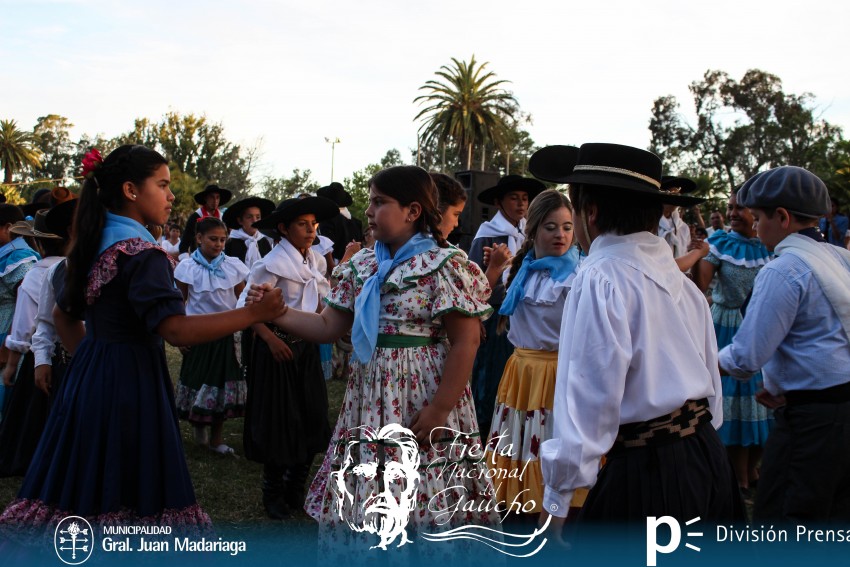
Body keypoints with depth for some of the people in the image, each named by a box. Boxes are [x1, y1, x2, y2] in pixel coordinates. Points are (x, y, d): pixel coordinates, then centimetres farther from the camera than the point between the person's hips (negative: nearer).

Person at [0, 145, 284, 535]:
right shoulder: (141, 252, -18)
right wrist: (254, 313, -27)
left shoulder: (93, 245, 10)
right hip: (130, 383, -9)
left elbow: (66, 313, 22)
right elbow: (175, 330, -27)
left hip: (87, 376, 9)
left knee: (84, 485, 16)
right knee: (132, 494, 0)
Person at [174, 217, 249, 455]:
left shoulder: (233, 266, -2)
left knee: (224, 385, 6)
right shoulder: (187, 267, -6)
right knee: (198, 381, 6)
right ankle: (198, 425, 31)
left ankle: (216, 437, 18)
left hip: (226, 333, 2)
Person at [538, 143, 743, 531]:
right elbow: (712, 385, 13)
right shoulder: (681, 281, 8)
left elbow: (590, 398, -19)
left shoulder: (600, 278, -16)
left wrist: (556, 498, -12)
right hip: (708, 460, 8)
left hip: (643, 473, -8)